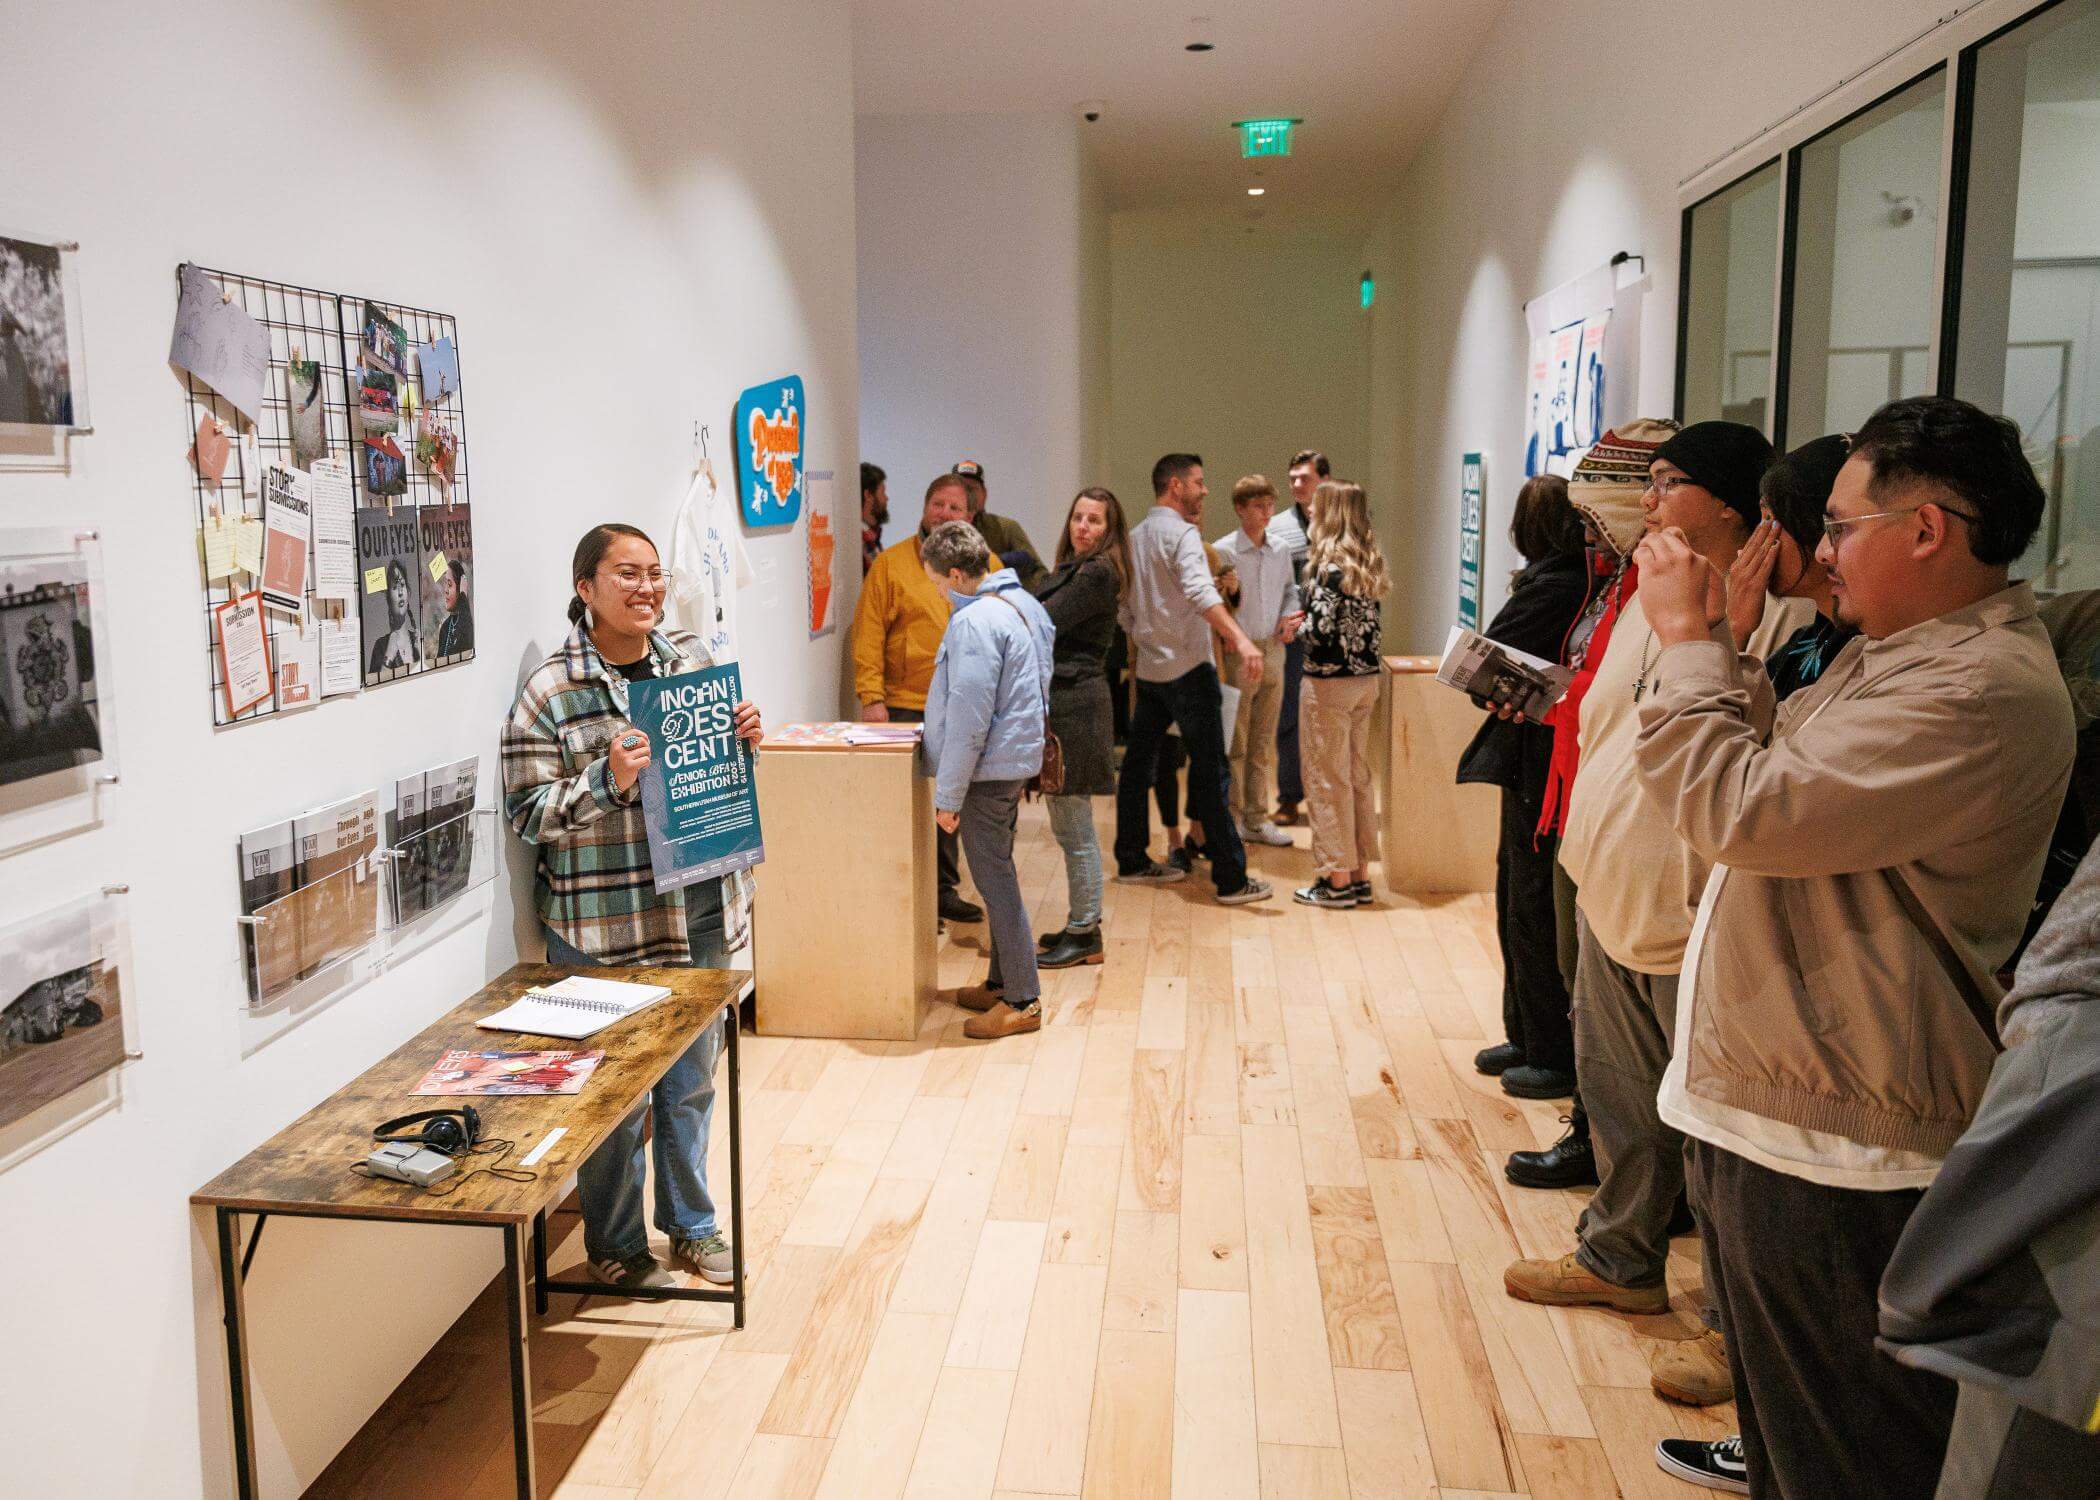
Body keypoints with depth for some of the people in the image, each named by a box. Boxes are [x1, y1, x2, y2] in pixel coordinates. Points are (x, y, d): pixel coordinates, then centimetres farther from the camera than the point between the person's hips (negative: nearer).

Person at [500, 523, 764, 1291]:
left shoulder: (692, 658, 6)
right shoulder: (549, 690, -10)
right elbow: (528, 812, -10)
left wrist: (745, 739, -4)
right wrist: (608, 780, -24)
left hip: (700, 910, 5)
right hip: (603, 924, -5)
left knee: (692, 1081, 17)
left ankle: (691, 1225, 36)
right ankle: (614, 1244, 27)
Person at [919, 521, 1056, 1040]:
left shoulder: (974, 622, -21)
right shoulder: (1025, 603, 9)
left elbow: (968, 719, -22)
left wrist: (948, 794, -16)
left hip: (988, 768, -10)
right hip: (1019, 757, 10)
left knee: (995, 880, -2)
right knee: (998, 874, 18)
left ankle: (1023, 1001, 5)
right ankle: (1002, 982, 28)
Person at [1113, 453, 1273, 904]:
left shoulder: (1135, 537, 15)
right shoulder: (1182, 533, -12)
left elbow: (1124, 606, 19)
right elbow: (1200, 591, -30)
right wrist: (1240, 638, -40)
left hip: (1148, 668, 9)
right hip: (1187, 668, -9)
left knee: (1137, 763, 15)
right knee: (1209, 771, -7)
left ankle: (1131, 860, 24)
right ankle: (1231, 879, -6)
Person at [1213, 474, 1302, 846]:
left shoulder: (1280, 549, 6)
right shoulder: (1222, 551, -11)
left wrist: (1289, 618, 2)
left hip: (1273, 651, 6)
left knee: (1263, 741, 13)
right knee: (1234, 743, 1)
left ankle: (1257, 818, 23)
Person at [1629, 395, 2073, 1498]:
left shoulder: (1982, 689, -23)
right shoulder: (1901, 651, 12)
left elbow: (1739, 812, -28)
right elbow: (1765, 782, 16)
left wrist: (1686, 639, -15)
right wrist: (1717, 649, 4)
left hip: (1840, 1153, -10)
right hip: (1773, 1115, 10)